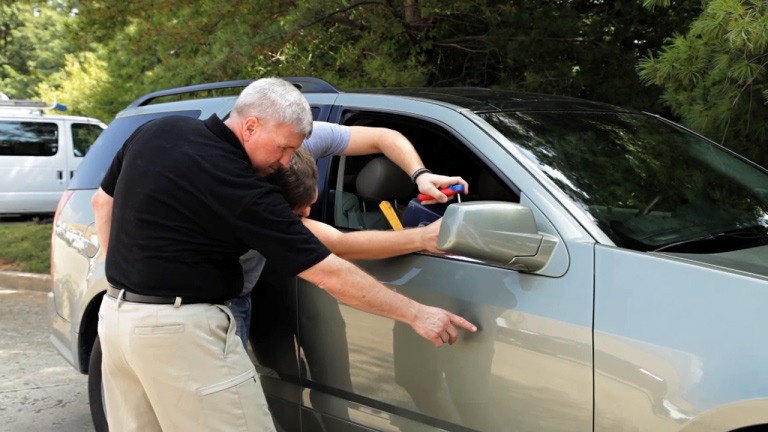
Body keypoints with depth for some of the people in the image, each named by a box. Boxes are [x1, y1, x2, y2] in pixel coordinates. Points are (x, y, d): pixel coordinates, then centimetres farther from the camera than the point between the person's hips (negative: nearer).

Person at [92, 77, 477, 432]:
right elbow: (328, 273, -18)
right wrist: (416, 314, -13)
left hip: (116, 313, 9)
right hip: (179, 328, -9)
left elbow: (103, 201, 16)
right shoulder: (240, 187, -19)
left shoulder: (156, 130, 3)